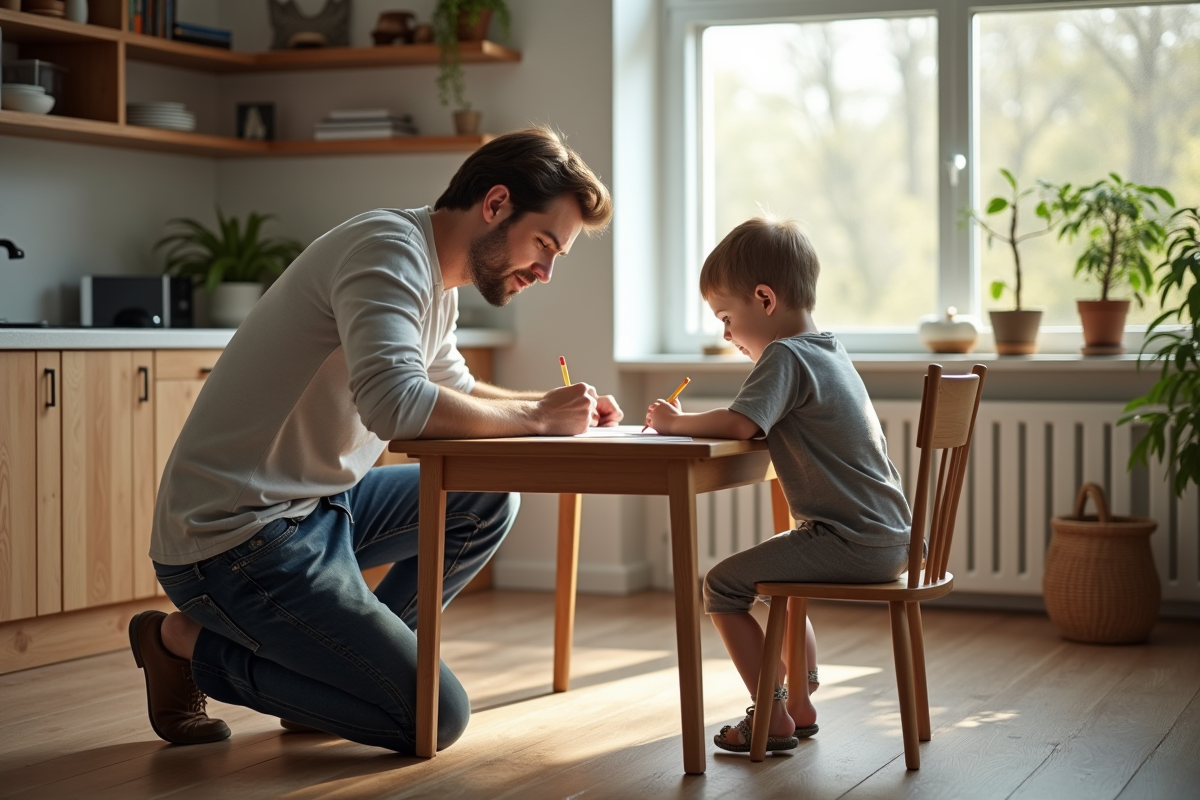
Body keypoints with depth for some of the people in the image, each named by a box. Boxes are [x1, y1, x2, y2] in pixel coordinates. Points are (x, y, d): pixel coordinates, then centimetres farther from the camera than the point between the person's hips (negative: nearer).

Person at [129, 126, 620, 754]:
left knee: (487, 500, 11)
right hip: (234, 539, -10)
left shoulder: (435, 283, 12)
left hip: (314, 508, 10)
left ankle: (349, 658, 11)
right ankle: (192, 643, 0)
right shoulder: (389, 248, -18)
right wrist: (536, 416, -18)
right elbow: (397, 404, -33)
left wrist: (561, 408, 10)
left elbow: (454, 390, 28)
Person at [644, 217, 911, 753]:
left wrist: (676, 422, -10)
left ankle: (774, 719, -2)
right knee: (779, 575, 32)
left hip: (850, 543, -10)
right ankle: (800, 704, 36)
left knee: (723, 585, -6)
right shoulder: (830, 352, 17)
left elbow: (739, 424, -27)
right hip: (890, 538, 10)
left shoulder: (785, 356, -13)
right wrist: (691, 424, 12)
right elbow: (764, 427, 23)